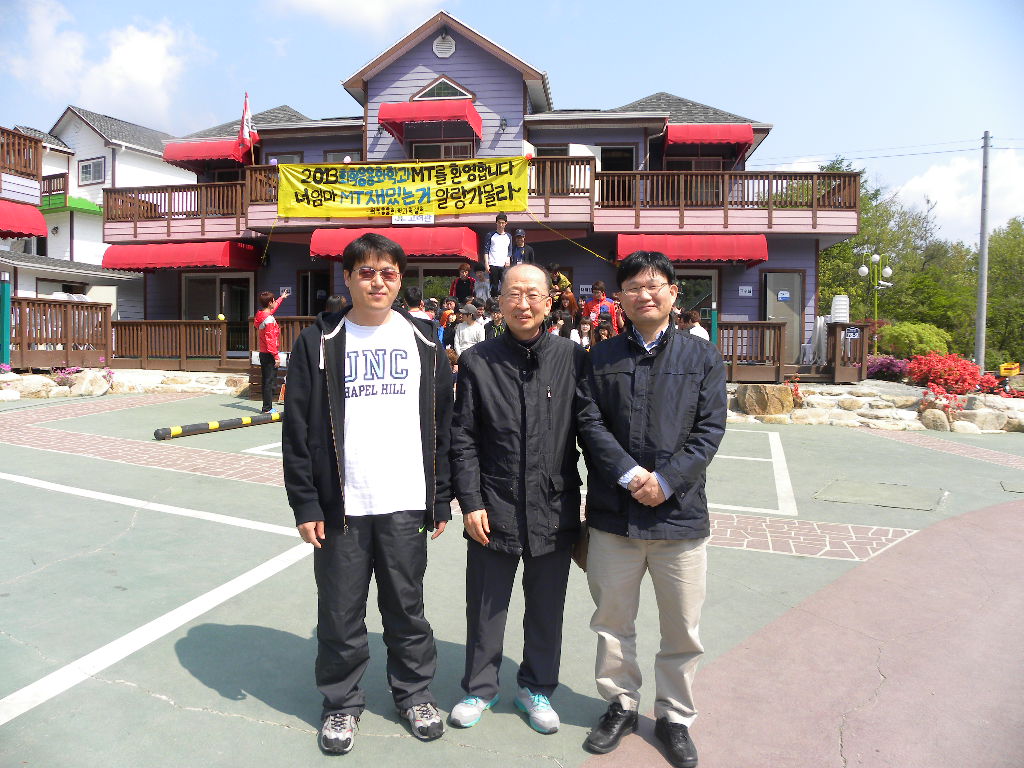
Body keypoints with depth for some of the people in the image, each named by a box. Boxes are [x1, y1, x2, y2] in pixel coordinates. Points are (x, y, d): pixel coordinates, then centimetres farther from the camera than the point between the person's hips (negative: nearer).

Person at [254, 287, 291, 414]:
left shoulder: (260, 315, 11)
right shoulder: (269, 319, -18)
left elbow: (273, 307, 33)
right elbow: (270, 339, -21)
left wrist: (282, 297, 46)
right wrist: (276, 356, -20)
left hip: (263, 353, 10)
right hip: (269, 355, -10)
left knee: (266, 380, 14)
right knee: (270, 381, -6)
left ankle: (267, 406, 21)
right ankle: (268, 408, -4)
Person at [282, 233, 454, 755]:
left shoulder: (424, 341, 6)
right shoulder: (318, 343, 1)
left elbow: (442, 427, 7)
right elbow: (298, 430, 0)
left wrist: (441, 500, 4)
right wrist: (305, 503, -6)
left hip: (406, 503, 1)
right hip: (341, 506, -1)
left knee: (407, 608, 14)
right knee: (341, 613, 10)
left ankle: (414, 692, 34)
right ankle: (342, 702, 31)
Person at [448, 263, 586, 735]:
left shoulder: (573, 359, -2)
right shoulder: (477, 362, -2)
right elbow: (463, 440, -1)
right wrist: (470, 502, -6)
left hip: (555, 511, 1)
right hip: (493, 511, 0)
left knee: (546, 608, 16)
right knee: (485, 608, 13)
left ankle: (536, 687, 38)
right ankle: (479, 688, 36)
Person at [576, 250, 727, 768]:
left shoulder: (702, 357, 4)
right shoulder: (600, 358, 5)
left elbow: (710, 429, -2)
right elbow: (589, 424, -2)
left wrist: (667, 480, -13)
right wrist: (629, 474, -14)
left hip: (680, 514, 0)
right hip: (613, 514, 1)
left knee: (682, 629, 11)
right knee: (612, 620, 14)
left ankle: (674, 716, 32)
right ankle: (620, 705, 36)